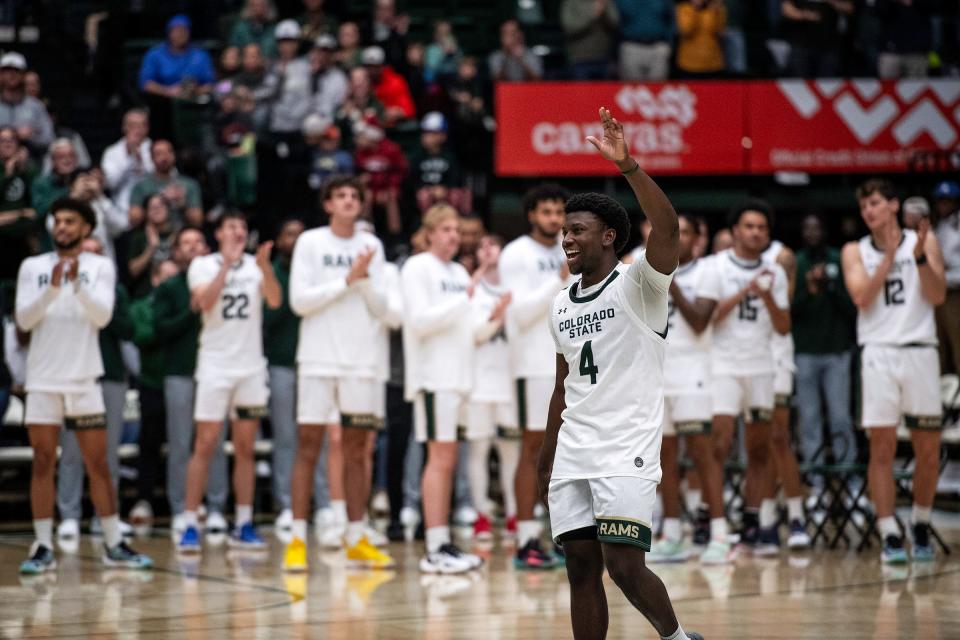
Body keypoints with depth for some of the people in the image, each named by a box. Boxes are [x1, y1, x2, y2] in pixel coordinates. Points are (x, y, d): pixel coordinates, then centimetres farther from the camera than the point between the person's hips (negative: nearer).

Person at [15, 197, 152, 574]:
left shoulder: (100, 267, 3)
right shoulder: (33, 267, 5)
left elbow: (102, 316, -10)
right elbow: (24, 320, -5)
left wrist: (77, 283, -24)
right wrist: (53, 287, -19)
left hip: (84, 379, 0)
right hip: (43, 380, 0)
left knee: (98, 464, 4)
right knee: (43, 464, 1)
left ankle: (114, 546, 9)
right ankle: (43, 548, 4)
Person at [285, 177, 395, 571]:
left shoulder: (371, 246, 10)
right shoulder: (311, 242, 1)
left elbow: (380, 307, 6)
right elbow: (299, 300, -8)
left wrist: (365, 278, -11)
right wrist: (347, 280, -11)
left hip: (362, 362, 3)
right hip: (319, 359, -3)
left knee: (358, 448, 5)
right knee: (308, 446, -5)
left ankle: (356, 538, 10)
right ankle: (298, 540, -3)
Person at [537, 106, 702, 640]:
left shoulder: (637, 286, -6)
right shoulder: (562, 305, 15)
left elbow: (668, 227, -25)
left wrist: (628, 166, -32)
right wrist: (548, 456, 22)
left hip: (626, 454, -7)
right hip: (573, 455, 7)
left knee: (624, 565, -14)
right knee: (581, 568, 4)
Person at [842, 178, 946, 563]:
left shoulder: (924, 241, 7)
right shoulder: (855, 252, 9)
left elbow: (938, 296, -2)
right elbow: (862, 297, -6)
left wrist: (919, 255, -15)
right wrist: (889, 257, -11)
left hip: (920, 351, 0)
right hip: (878, 353, 0)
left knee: (928, 448, 4)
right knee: (882, 448, -5)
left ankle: (921, 525, 22)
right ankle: (889, 535, -4)